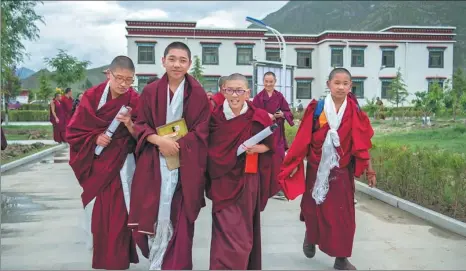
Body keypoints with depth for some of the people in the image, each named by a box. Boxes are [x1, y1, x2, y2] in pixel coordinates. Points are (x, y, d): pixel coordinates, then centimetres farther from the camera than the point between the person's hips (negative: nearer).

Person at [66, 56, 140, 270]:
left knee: (119, 217, -4)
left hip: (122, 166, -1)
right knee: (98, 217, 11)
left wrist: (130, 125, -23)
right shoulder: (92, 97, -5)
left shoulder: (134, 101, -6)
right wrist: (95, 139, -17)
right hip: (97, 166, 1)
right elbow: (73, 131, -2)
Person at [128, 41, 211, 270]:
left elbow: (202, 131, -3)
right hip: (155, 163, 1)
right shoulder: (150, 91, 4)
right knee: (154, 215, 0)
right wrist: (160, 141, -15)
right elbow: (140, 125, 3)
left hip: (186, 164, -1)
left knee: (179, 218, 1)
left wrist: (176, 144, -15)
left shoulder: (197, 93, 0)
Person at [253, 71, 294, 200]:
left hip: (277, 133, 2)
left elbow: (288, 112, 7)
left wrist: (282, 114, -13)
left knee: (278, 159, -1)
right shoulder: (258, 97, -1)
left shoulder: (280, 96, 6)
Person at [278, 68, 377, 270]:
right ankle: (310, 237, 42)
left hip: (342, 171, 1)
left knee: (342, 213, 3)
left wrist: (369, 170, 0)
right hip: (317, 168, -1)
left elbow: (362, 144, 1)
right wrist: (295, 164, -4)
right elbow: (303, 139, -4)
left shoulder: (354, 112, -3)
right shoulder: (316, 109, -7)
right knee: (315, 209, 11)